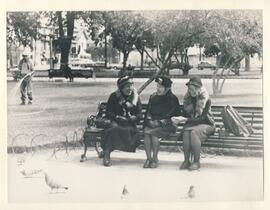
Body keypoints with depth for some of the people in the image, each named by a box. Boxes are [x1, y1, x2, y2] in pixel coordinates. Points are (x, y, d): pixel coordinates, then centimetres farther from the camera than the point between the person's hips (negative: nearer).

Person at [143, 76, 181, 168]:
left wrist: (160, 121, -13)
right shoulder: (153, 97, 17)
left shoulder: (172, 99, 3)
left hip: (165, 126, -4)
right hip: (152, 123, 4)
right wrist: (149, 120, -3)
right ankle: (148, 158, -26)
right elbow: (148, 112, 18)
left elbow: (172, 116, -3)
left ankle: (155, 158, -23)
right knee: (146, 132, -30)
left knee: (154, 133, -34)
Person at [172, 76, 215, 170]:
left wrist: (185, 120, -29)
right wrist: (179, 119, -17)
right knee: (186, 132, -32)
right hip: (191, 123, 4)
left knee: (193, 132, -36)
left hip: (206, 124, -4)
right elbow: (185, 114, 7)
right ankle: (186, 160, -26)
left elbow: (202, 118, -20)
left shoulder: (205, 99, -16)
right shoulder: (187, 97, 2)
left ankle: (196, 161, -26)